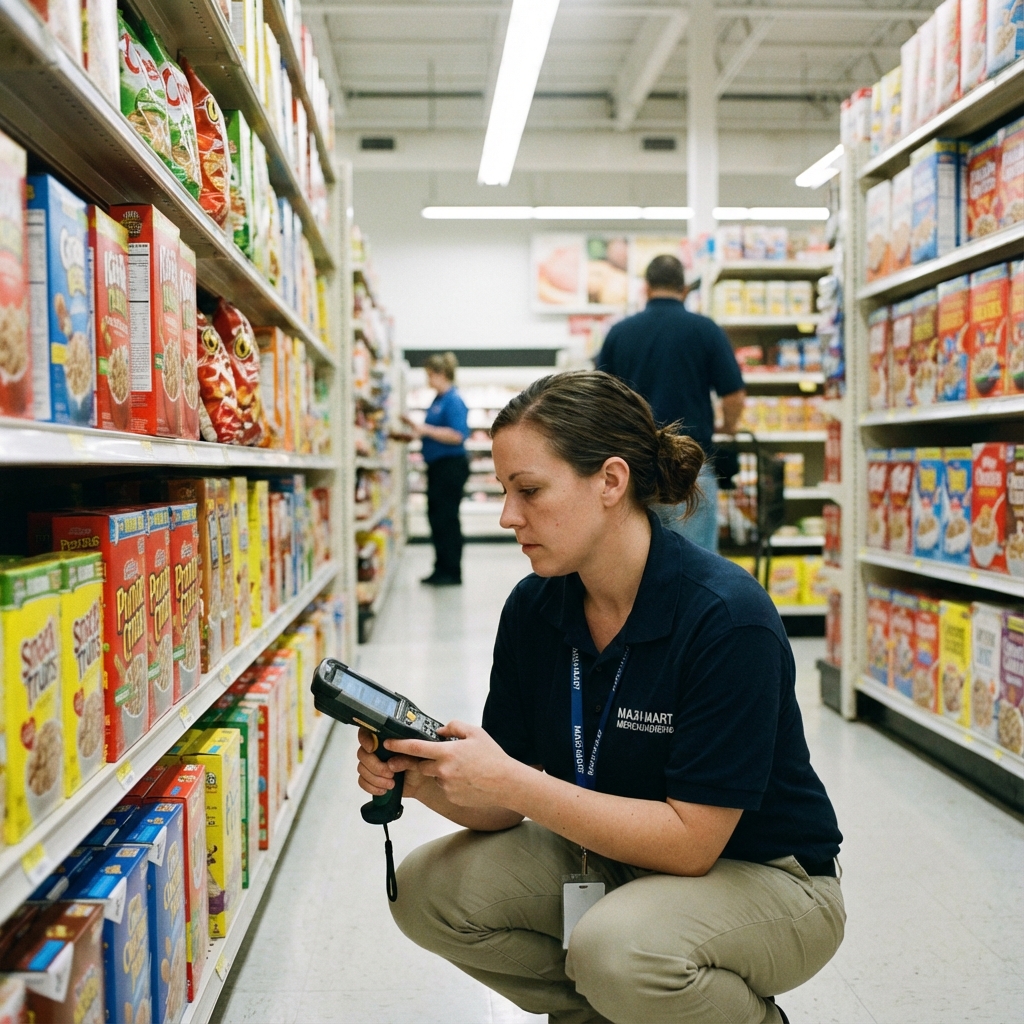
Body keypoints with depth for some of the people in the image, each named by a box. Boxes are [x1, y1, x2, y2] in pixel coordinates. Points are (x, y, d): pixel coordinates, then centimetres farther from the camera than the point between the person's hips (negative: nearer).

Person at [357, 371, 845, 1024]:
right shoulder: (532, 609, -8)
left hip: (762, 875, -5)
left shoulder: (727, 619, -27)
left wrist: (511, 781, -30)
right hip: (615, 856, 6)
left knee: (618, 948, -33)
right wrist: (425, 780, -25)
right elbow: (505, 807, -4)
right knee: (428, 887, -10)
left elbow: (690, 840, -26)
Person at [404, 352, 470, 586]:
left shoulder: (453, 400, -15)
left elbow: (457, 435, -23)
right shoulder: (438, 399, 14)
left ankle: (452, 572, 4)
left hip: (451, 466, -10)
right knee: (436, 517, 12)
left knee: (447, 518, -4)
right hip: (437, 466, 10)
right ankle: (441, 569, 20)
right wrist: (418, 429, 13)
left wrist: (426, 430, -22)